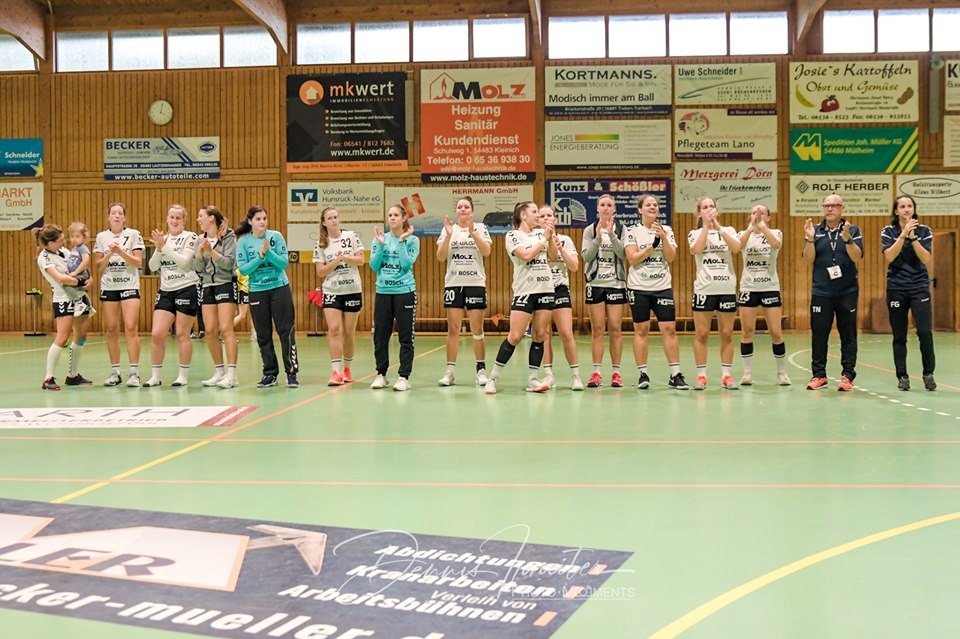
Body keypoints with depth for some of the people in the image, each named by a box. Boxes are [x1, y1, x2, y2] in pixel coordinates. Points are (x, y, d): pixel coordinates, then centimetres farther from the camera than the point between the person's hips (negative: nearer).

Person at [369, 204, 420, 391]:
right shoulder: (380, 238, 7)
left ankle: (404, 377, 5)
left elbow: (407, 263, -13)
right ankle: (381, 374, 18)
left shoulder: (412, 240, 0)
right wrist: (381, 244, -9)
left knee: (405, 337, 0)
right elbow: (374, 265, -1)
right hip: (383, 292, 3)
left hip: (404, 291, -3)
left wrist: (402, 241, -14)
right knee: (380, 336, 6)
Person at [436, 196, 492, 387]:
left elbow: (487, 251, -11)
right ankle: (450, 371, 5)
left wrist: (472, 232, -20)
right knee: (453, 329, 1)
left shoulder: (480, 228, 4)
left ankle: (481, 370, 8)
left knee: (477, 329, 0)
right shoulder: (448, 229, 7)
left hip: (476, 283, -1)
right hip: (453, 284, 1)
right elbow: (440, 257, -2)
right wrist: (448, 236, -15)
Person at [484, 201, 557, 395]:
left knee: (539, 336, 3)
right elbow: (526, 255, -14)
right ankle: (493, 378, 0)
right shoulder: (513, 235, -1)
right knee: (515, 337, -9)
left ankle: (532, 380, 9)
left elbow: (554, 256, 8)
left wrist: (551, 236, -3)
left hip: (546, 289, 5)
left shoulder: (541, 233, 13)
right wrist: (543, 239, -6)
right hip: (524, 291, -5)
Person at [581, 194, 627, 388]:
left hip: (616, 283, 0)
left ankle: (616, 372, 6)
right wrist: (598, 237, -18)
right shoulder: (590, 230, 5)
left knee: (615, 329, 0)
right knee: (597, 329, 0)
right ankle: (596, 373, 3)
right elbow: (586, 256, -5)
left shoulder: (621, 229, 3)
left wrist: (611, 235, -21)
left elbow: (623, 254, -10)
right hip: (595, 283, 0)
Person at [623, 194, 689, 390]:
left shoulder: (667, 230, 9)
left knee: (669, 329, -2)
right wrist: (653, 244, -15)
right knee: (641, 330, 2)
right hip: (639, 288, -2)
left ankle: (675, 375, 1)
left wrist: (663, 237, -14)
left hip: (663, 287, 2)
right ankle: (642, 374, 9)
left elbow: (671, 258, -1)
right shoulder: (632, 231, 1)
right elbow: (632, 258, -9)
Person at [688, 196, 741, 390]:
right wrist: (706, 226, -11)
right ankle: (701, 376, 5)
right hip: (704, 290, -1)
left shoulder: (728, 230, 10)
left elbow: (736, 247, -10)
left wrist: (718, 227, -12)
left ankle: (726, 375, 10)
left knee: (727, 334, 4)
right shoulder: (695, 233, 7)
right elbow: (697, 249, -14)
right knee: (701, 334, -2)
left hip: (727, 289, 1)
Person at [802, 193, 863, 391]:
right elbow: (808, 259, -2)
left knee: (848, 335, 1)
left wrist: (847, 239, -24)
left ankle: (848, 375, 6)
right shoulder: (815, 231, 7)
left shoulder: (852, 230, 4)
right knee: (819, 334, 2)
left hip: (847, 291, -1)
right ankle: (819, 374, 10)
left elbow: (857, 257, -9)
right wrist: (810, 239, -17)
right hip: (821, 292, 1)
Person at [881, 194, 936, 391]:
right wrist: (904, 234, -20)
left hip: (920, 287, 0)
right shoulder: (888, 231, 2)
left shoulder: (924, 231, 2)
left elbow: (926, 259, -9)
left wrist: (913, 237, -18)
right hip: (896, 288, 0)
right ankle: (902, 376, 11)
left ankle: (928, 374, 2)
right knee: (899, 336, 2)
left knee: (925, 332, -12)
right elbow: (889, 256, -13)